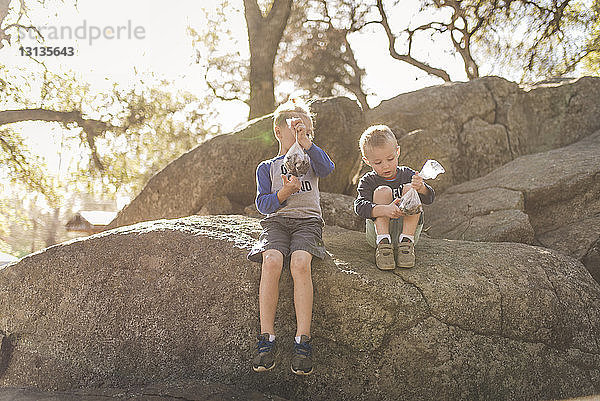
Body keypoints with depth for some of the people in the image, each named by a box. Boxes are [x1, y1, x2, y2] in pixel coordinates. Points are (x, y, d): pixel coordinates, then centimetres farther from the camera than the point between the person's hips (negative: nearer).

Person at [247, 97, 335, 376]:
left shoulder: (310, 160, 24)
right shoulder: (267, 167, 20)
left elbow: (327, 168, -1)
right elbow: (263, 204, 8)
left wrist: (305, 142, -5)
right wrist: (285, 192, -10)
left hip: (308, 220, 0)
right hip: (277, 220, 0)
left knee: (300, 263, -32)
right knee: (271, 261, -32)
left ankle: (303, 340, -32)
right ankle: (266, 338, -29)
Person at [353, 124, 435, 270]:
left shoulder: (407, 174, 7)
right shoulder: (367, 181, 2)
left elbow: (429, 198, -5)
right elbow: (360, 206, -17)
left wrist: (421, 188, -31)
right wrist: (385, 210, -36)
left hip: (409, 229, 1)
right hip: (378, 230, -1)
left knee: (410, 188, -16)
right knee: (382, 191, -19)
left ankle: (406, 242, -25)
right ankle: (383, 243, -30)